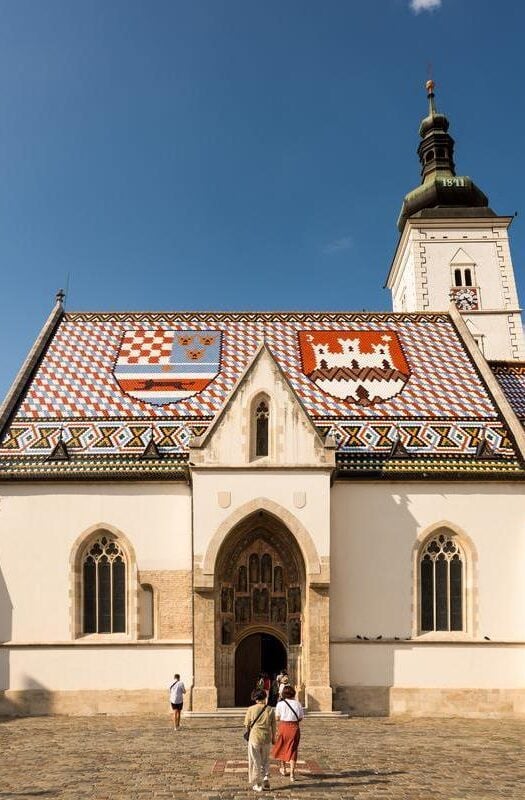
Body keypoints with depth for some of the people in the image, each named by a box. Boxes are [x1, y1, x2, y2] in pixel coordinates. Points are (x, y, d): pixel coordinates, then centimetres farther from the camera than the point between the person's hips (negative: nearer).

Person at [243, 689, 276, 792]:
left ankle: (258, 785, 12)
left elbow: (247, 725, -2)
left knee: (256, 761, 9)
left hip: (254, 738, -2)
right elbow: (273, 726, 4)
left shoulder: (251, 709, -9)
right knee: (265, 760, 21)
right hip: (267, 738, 2)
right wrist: (273, 738, 18)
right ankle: (266, 779, 13)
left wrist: (248, 732, 19)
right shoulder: (270, 710, -2)